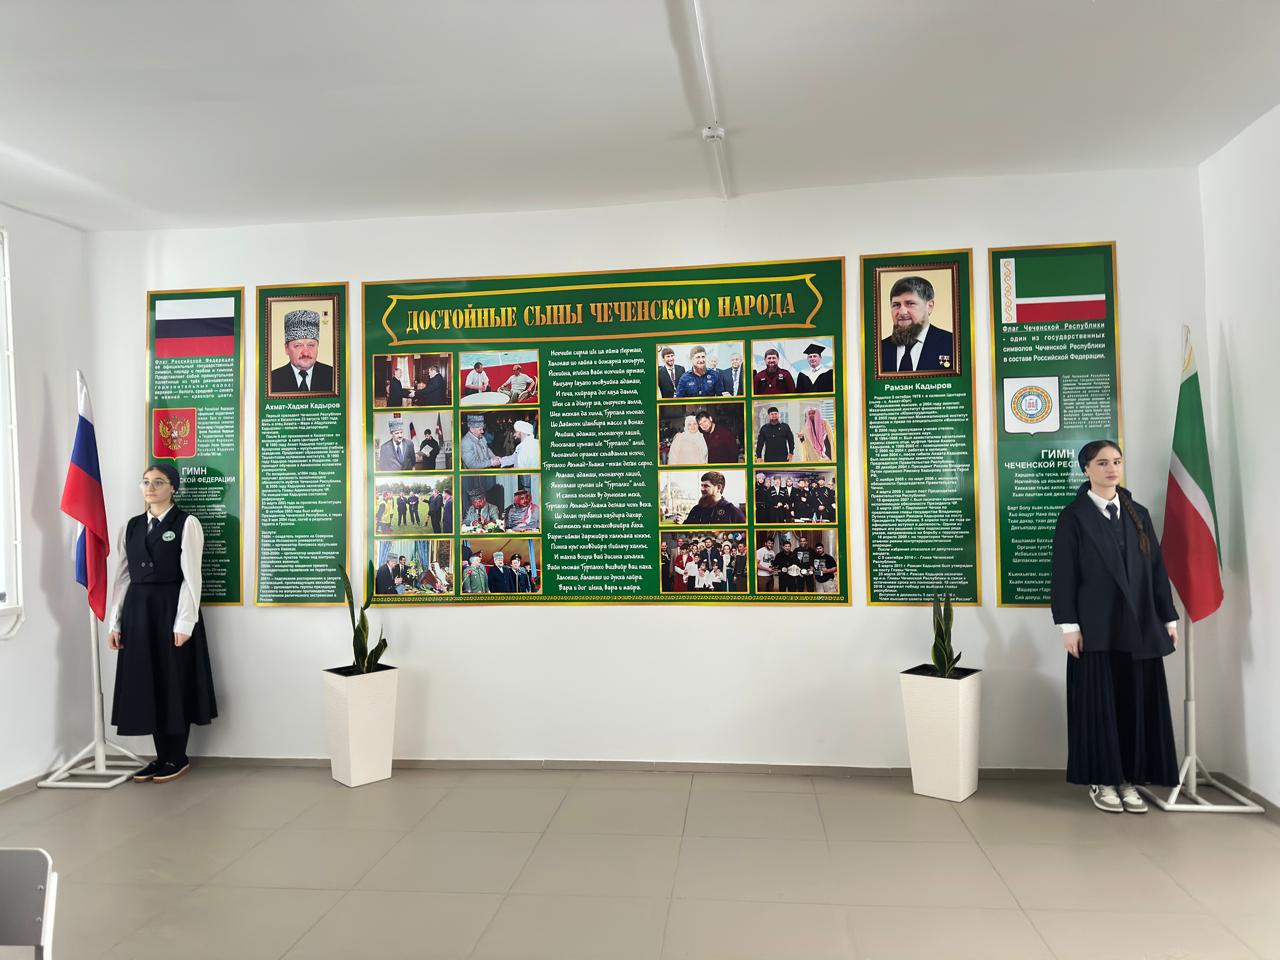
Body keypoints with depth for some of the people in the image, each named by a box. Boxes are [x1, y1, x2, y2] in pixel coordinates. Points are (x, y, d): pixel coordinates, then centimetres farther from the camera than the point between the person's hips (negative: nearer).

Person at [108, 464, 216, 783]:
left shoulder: (187, 524, -5)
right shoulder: (131, 527, 11)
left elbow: (191, 576, -10)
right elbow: (123, 577, 10)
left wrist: (184, 622, -15)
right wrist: (115, 623, 6)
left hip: (171, 608, -5)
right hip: (138, 610, 5)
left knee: (175, 683, 2)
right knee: (146, 683, 9)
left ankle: (178, 758, 16)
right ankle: (161, 756, 20)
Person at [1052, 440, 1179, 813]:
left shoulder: (1139, 514, 11)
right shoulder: (1073, 516, -2)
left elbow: (1157, 568, 12)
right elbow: (1064, 574, -6)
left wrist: (1168, 617, 8)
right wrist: (1068, 625, -12)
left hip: (1139, 625, 4)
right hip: (1096, 627, -4)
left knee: (1137, 702, 6)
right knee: (1099, 702, 1)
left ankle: (1128, 780, 16)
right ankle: (1102, 780, 12)